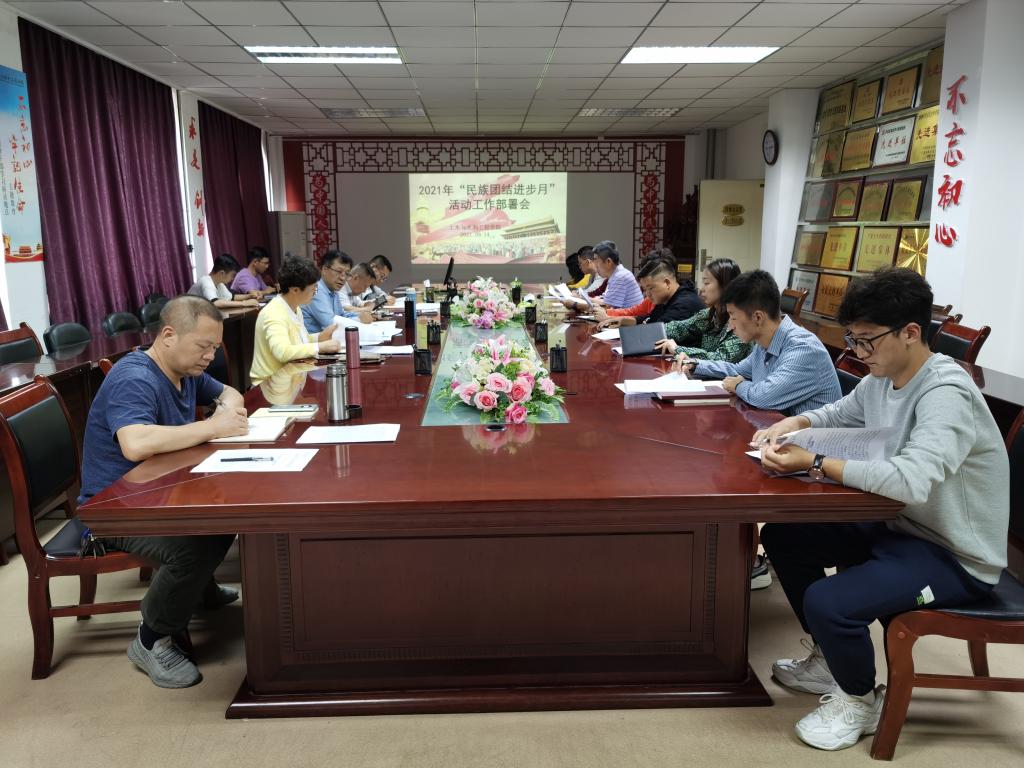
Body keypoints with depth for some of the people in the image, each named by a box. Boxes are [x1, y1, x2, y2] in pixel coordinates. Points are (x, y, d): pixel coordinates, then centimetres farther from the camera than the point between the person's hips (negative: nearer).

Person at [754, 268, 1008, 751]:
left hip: (956, 557, -9)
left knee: (827, 603, -28)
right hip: (900, 526, 9)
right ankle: (829, 659, 25)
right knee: (782, 536, 8)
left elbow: (910, 481, -42)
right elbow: (840, 413, 19)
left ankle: (861, 701, 6)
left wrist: (815, 463, -35)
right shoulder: (882, 378, -1)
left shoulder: (947, 395, -27)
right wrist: (796, 423, -3)